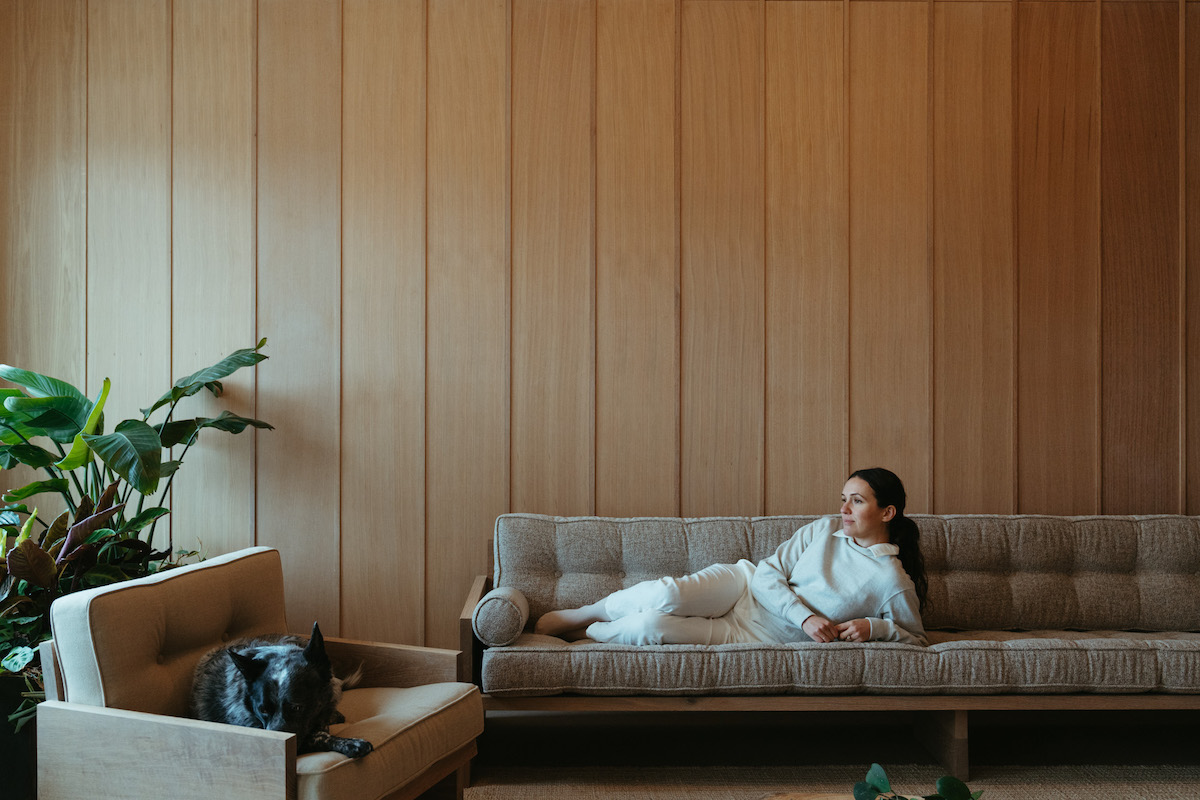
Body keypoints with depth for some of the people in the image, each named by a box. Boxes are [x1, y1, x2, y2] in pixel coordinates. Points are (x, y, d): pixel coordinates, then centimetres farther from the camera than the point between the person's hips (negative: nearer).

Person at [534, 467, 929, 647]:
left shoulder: (893, 581, -6)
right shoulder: (824, 530, 2)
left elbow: (916, 638, 4)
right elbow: (768, 573, -2)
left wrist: (875, 627, -16)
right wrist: (804, 617, -17)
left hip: (756, 636, -3)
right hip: (744, 585, 3)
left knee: (651, 626, -27)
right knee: (665, 595, -30)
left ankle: (581, 633, 2)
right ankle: (571, 614, -5)